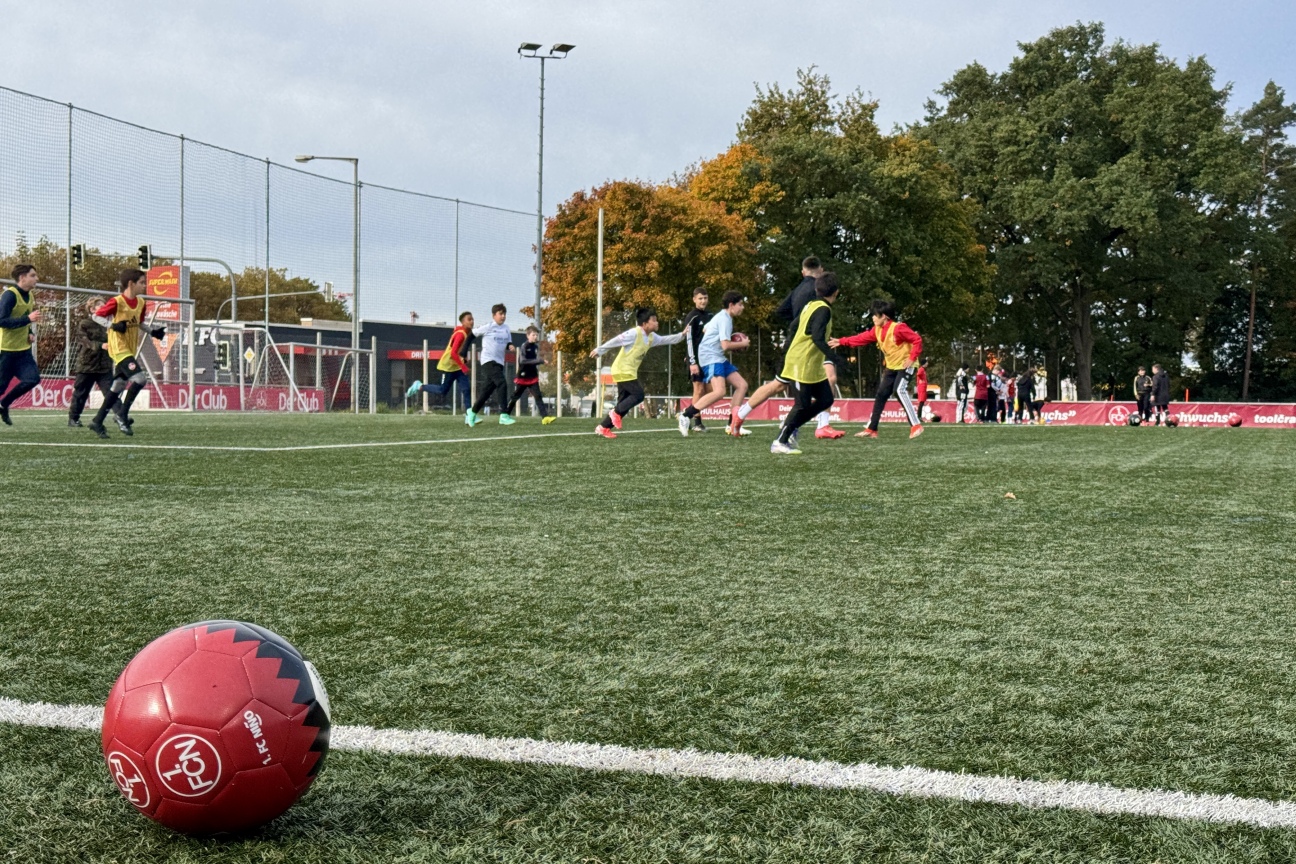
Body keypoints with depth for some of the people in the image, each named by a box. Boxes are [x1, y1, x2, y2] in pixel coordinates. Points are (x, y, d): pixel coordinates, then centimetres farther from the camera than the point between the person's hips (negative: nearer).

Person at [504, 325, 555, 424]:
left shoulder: (536, 346, 7)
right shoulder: (524, 346, -13)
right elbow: (522, 360, -25)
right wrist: (539, 361, -29)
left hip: (533, 377, 5)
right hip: (523, 377, -5)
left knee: (538, 396, -7)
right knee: (515, 396, 8)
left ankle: (545, 417, -18)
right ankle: (505, 415, 24)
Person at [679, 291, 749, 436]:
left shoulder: (722, 316, 18)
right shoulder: (725, 319, -13)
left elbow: (705, 330, 31)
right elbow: (726, 345, -21)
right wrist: (742, 344, -4)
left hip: (719, 358, 11)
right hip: (711, 357, -11)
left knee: (742, 385, 6)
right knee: (719, 391, -28)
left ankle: (732, 426, 5)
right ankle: (686, 415, -20)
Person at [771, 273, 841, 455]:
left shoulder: (811, 305, 11)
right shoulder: (823, 310, -16)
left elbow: (794, 326, 18)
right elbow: (817, 338, -27)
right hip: (802, 366, -9)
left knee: (826, 399, 9)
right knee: (803, 405, -5)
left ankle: (790, 426, 15)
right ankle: (780, 443, 2)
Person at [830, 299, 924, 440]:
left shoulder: (898, 328, -23)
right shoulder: (877, 330, 1)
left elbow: (917, 340, -22)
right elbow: (862, 338, 8)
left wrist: (912, 358, -25)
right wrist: (842, 342, 6)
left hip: (905, 365, -9)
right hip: (891, 366, 9)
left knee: (899, 391, -28)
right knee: (881, 394, 6)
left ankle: (916, 425, -25)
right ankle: (871, 429, 11)